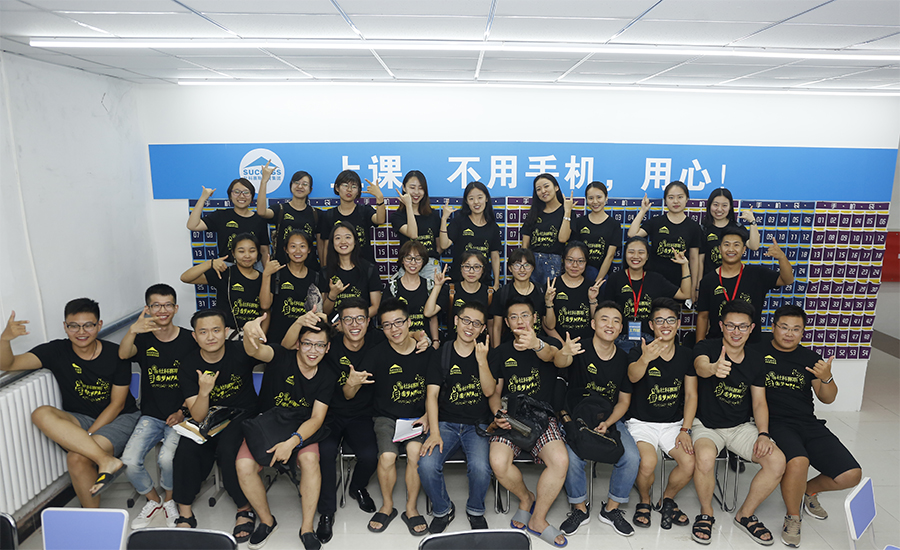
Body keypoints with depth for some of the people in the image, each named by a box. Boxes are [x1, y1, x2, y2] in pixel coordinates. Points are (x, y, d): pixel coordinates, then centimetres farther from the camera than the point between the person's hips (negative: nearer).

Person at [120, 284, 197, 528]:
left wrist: (183, 412, -10)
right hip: (150, 415, 3)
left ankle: (170, 500, 8)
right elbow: (123, 354, -23)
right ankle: (153, 501, 14)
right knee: (130, 461, -16)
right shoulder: (143, 339, 2)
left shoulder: (190, 340, -2)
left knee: (166, 458, -25)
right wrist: (132, 331, -44)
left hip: (180, 415, -2)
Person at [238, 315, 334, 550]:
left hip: (301, 430, 1)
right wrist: (249, 332, -59)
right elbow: (254, 351, -34)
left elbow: (317, 418, -9)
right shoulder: (282, 358, -12)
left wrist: (292, 442, -28)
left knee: (310, 460, -29)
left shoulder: (326, 378, -4)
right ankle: (267, 520, 2)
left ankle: (307, 528, -10)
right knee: (244, 466, -25)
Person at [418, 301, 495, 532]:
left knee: (480, 467, -29)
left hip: (478, 425, 0)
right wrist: (434, 433, -14)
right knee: (427, 465, -26)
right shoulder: (441, 355, 5)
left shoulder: (487, 354, 7)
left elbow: (488, 391, -3)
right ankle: (443, 510, 6)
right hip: (445, 423, 1)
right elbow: (432, 394, -2)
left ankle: (475, 510, 6)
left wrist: (482, 360, -18)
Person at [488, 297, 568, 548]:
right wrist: (498, 414, -13)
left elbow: (551, 355, -23)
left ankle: (538, 520, -3)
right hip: (509, 420, 1)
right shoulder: (500, 353, 11)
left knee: (560, 461, -28)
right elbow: (494, 393, 11)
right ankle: (526, 498, 7)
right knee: (498, 462, -27)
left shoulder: (547, 345, 5)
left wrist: (536, 345, -49)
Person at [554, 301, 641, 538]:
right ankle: (580, 509, 1)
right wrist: (564, 353, -59)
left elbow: (624, 400, 8)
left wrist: (608, 423, -10)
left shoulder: (624, 359, 2)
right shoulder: (580, 349, -10)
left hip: (610, 420, 3)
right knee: (572, 458, -28)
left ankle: (611, 509, 5)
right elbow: (559, 362, -33)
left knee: (632, 458, -21)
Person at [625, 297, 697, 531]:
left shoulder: (686, 355, 5)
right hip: (642, 422, -3)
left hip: (674, 423, 3)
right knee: (648, 462, -28)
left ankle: (667, 500, 11)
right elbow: (633, 376, -30)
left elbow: (691, 394, 6)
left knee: (689, 463, -21)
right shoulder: (639, 352, -8)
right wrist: (645, 359, -53)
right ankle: (644, 502, 6)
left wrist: (685, 430, -5)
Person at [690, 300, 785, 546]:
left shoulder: (756, 359, 4)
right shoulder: (706, 348, -12)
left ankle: (745, 514, 7)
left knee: (777, 461, -18)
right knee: (704, 458, -34)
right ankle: (706, 513, -3)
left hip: (741, 426, 5)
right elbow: (700, 367, -36)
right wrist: (714, 368, -61)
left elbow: (759, 401, 6)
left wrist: (763, 434, -10)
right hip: (706, 424, -4)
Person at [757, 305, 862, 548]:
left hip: (809, 424, 5)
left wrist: (826, 378, -7)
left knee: (851, 475, -9)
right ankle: (793, 516, -3)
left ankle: (808, 491, 24)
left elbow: (827, 399, 14)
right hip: (775, 423, -5)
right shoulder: (758, 352, -1)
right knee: (798, 462, -33)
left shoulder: (810, 358, 14)